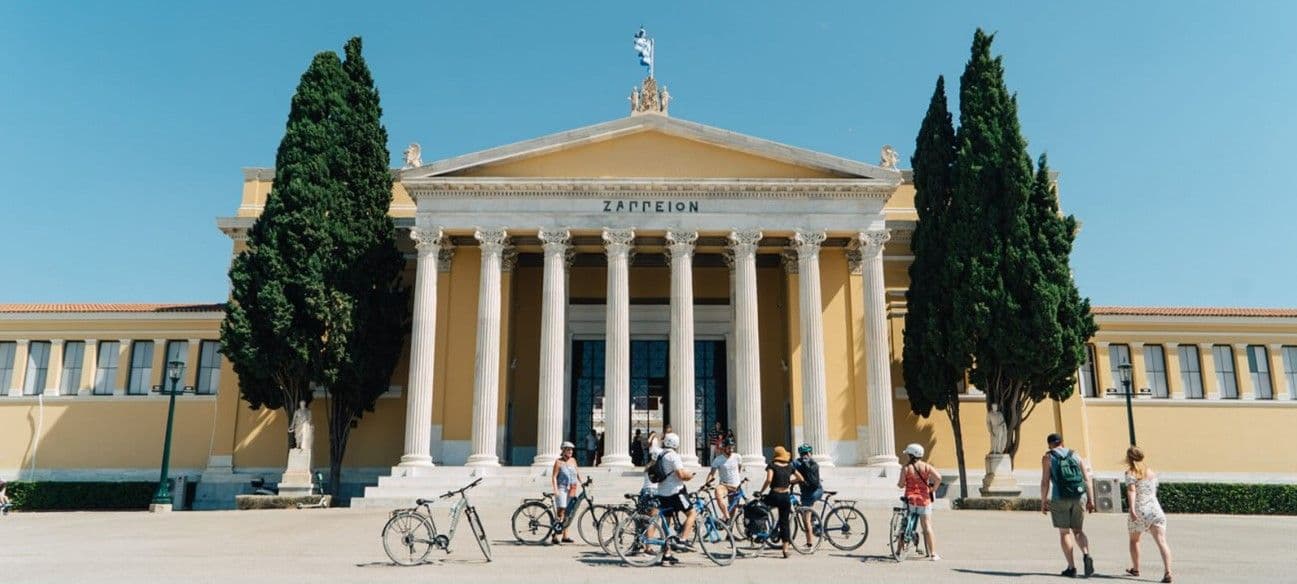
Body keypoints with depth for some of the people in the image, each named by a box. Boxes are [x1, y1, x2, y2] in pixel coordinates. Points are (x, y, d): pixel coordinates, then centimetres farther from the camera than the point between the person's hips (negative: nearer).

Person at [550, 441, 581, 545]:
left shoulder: (573, 460, 12)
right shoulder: (559, 462, -4)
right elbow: (554, 477, -9)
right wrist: (555, 490, -19)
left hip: (572, 490, 6)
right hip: (562, 488, -6)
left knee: (568, 513, 7)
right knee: (561, 511, -15)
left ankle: (565, 536, 13)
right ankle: (555, 536, -15)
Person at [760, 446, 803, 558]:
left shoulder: (772, 465, -4)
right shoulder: (790, 467, 9)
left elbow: (769, 480, -19)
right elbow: (800, 478, 19)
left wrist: (761, 492, -9)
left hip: (774, 496, -4)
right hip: (786, 496, 4)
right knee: (784, 522, 9)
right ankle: (785, 549, 7)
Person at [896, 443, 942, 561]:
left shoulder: (906, 467, -3)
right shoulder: (926, 466, 0)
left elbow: (901, 485, -6)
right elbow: (938, 477, -14)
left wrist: (898, 483, 16)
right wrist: (933, 490, -1)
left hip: (910, 499, 0)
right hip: (924, 499, 0)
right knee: (927, 527, 3)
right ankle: (933, 554, 1)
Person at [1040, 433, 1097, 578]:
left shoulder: (1048, 457, 2)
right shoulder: (1076, 456, 13)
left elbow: (1045, 481, -6)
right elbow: (1088, 478, 6)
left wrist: (1043, 501, -2)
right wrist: (1091, 500, 7)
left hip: (1060, 499, -3)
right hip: (1079, 498, 3)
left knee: (1064, 532, 8)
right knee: (1078, 531, 16)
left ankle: (1071, 567, 7)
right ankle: (1086, 556, -10)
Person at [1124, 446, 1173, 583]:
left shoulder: (1130, 473, -2)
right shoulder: (1152, 472, 16)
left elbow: (1131, 491, -16)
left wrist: (1132, 508, -25)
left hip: (1140, 510, -3)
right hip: (1155, 509, 3)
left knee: (1134, 540, 18)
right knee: (1161, 541, -7)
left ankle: (1135, 569, 29)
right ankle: (1167, 572, -21)